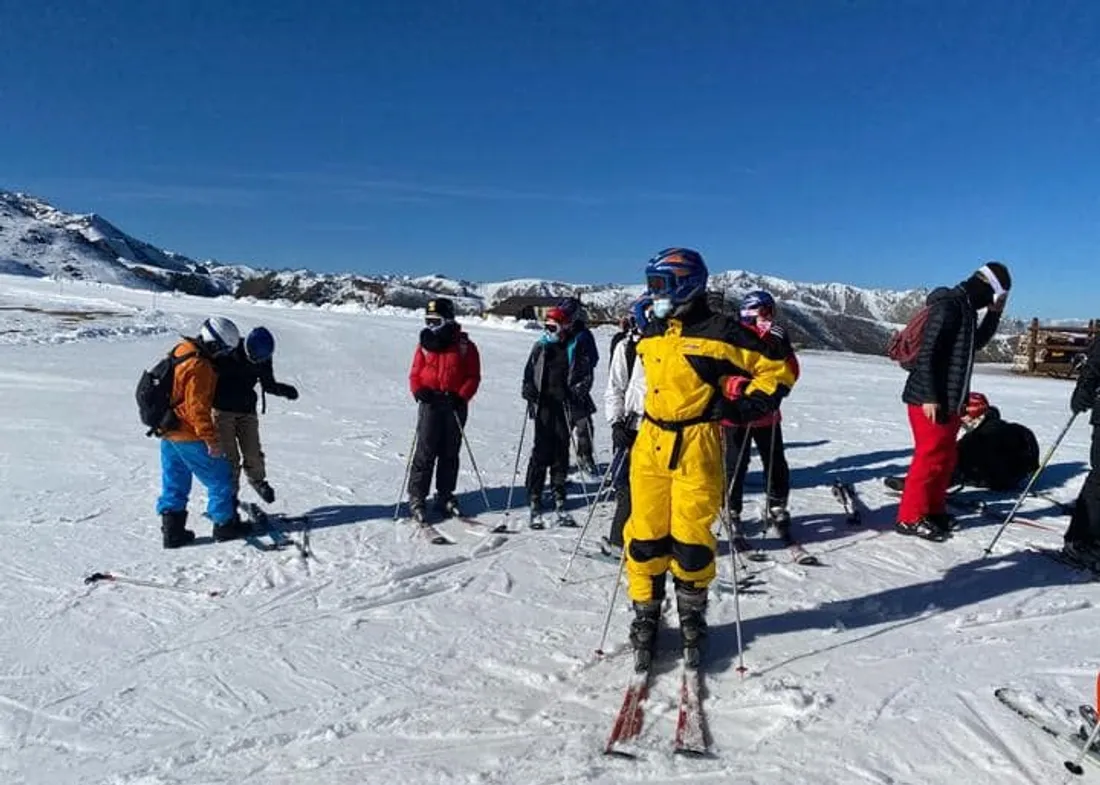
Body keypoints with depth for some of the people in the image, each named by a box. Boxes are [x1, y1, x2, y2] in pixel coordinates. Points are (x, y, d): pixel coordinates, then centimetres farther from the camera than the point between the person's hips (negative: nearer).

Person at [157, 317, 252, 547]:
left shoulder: (181, 352, 6)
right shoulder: (199, 366, -23)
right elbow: (198, 407, -24)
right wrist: (211, 439, -21)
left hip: (168, 433, 10)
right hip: (189, 435, -9)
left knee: (174, 484, 15)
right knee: (219, 478, 5)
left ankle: (172, 530, 20)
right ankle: (225, 524, 15)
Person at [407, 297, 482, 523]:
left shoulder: (465, 346, 1)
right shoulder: (425, 344, 6)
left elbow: (473, 377, 0)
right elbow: (415, 373, 9)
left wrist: (461, 396, -14)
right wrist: (418, 390, -11)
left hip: (455, 404, 0)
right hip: (430, 403, 0)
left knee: (450, 453, 8)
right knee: (426, 452, -5)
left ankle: (445, 496, 19)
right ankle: (416, 498, 2)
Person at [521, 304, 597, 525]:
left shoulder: (576, 346, 3)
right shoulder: (541, 346, 9)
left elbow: (587, 372, 7)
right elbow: (529, 371, 16)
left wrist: (580, 388, -9)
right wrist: (528, 388, -1)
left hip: (565, 404, 0)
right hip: (543, 404, 0)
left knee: (561, 449, 8)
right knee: (541, 451, -6)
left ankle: (558, 494, 20)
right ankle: (534, 498, -3)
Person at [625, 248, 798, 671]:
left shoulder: (718, 332, -7)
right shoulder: (651, 335, 12)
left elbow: (779, 367, -1)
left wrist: (746, 405, -9)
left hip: (695, 446, -5)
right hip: (650, 443, 5)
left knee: (691, 538, 2)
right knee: (645, 535, 6)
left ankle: (692, 618, 25)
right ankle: (645, 616, 23)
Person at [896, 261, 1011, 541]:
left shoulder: (967, 307, 15)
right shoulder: (948, 305, -15)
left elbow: (975, 343, 30)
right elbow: (927, 352, -21)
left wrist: (994, 314, 17)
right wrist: (930, 397, -23)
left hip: (951, 400, 10)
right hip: (931, 401, -10)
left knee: (946, 457, 14)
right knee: (929, 458, -5)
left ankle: (933, 510, 25)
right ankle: (910, 517, 3)